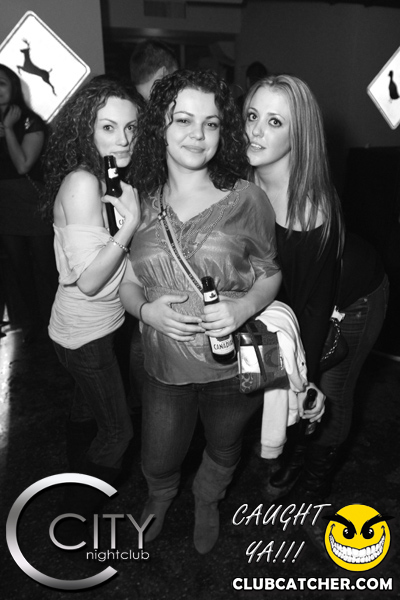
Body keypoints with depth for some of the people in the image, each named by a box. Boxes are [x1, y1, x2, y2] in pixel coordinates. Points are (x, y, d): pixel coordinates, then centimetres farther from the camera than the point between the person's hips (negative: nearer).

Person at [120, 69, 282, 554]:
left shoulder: (246, 199, -10)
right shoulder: (142, 203, -3)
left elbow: (271, 273, -1)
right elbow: (128, 282, 4)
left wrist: (244, 306, -21)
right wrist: (145, 309, -17)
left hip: (231, 363, -1)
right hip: (164, 363, 2)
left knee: (222, 450, 25)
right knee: (157, 461, 21)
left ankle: (207, 500, 61)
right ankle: (161, 494, 60)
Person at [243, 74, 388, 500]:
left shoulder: (315, 204, -35)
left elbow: (316, 300, -28)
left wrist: (309, 377, -20)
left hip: (353, 296, -4)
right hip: (288, 292, 5)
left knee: (328, 396, 10)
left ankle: (316, 480, 41)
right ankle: (294, 458, 46)